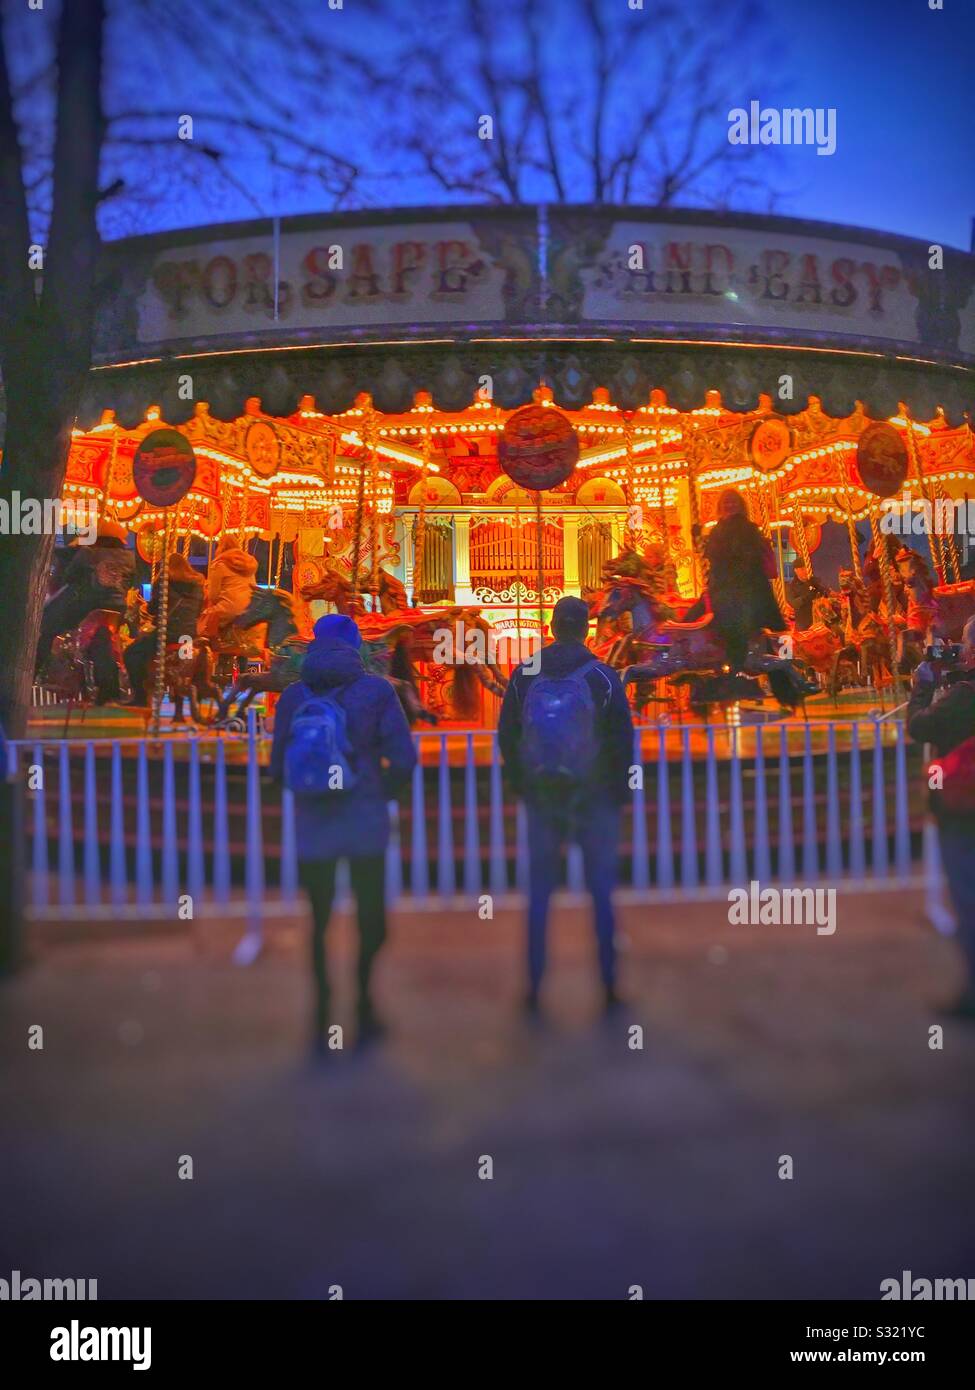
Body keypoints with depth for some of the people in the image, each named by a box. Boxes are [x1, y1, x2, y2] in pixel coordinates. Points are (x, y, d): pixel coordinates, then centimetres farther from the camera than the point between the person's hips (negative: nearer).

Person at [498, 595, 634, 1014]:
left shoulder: (524, 675, -3)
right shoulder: (603, 677, -10)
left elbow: (506, 736, 2)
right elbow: (623, 740, -6)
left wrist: (520, 785, 14)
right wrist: (618, 789, 7)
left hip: (541, 799, 2)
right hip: (595, 801, -1)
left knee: (539, 894, 10)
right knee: (601, 894, 9)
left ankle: (535, 988, 12)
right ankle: (608, 988, 12)